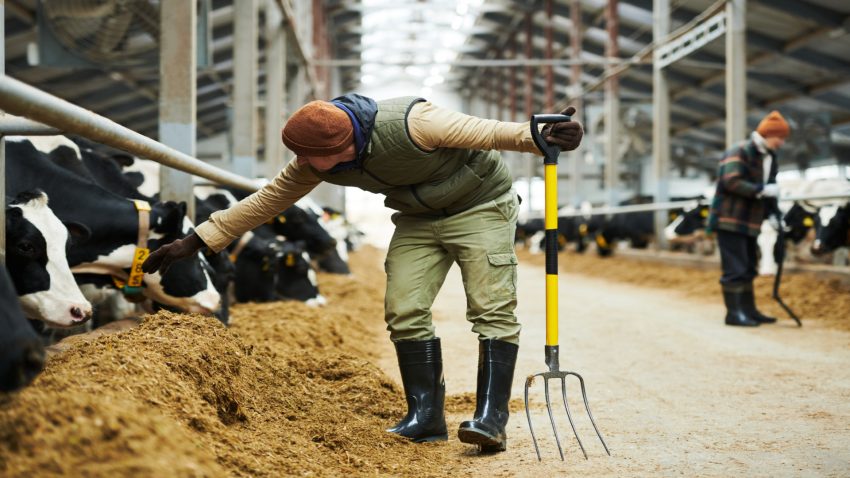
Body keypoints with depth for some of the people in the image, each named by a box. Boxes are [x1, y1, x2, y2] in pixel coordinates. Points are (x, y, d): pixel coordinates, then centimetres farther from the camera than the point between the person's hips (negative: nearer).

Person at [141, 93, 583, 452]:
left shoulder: (409, 124, -35)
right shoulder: (316, 162, -15)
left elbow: (483, 132, -31)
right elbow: (266, 199, -4)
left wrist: (539, 137, -47)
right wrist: (195, 241, -4)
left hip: (480, 206, -6)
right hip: (418, 219, 6)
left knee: (492, 308, -14)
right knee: (404, 310, -6)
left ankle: (492, 417, -13)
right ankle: (426, 416, 1)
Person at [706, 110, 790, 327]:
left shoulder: (770, 159, 15)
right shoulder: (739, 153, -13)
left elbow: (770, 188, 18)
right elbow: (731, 181, -24)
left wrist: (774, 213, 4)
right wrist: (761, 190, -27)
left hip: (750, 223, 9)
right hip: (729, 220, -9)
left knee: (748, 269, 14)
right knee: (734, 269, -10)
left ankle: (748, 309, 23)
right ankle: (734, 312, -6)